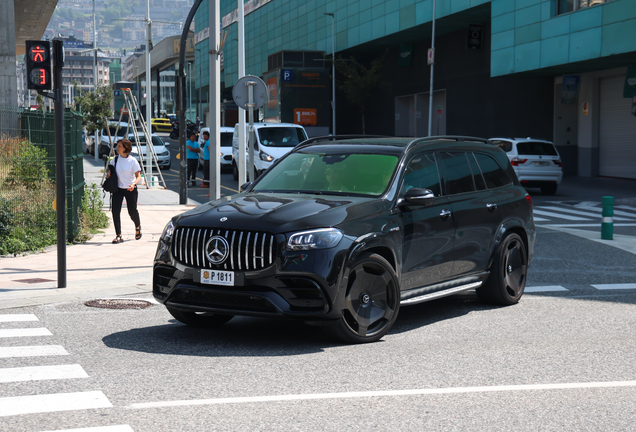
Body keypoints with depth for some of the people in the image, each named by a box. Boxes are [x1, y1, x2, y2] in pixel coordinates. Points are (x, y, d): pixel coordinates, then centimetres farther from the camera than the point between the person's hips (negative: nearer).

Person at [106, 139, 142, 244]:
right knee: (115, 211, -11)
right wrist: (108, 174, -5)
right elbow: (111, 170, 18)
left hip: (130, 190, -3)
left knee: (132, 211, 4)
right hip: (118, 188, 3)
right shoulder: (115, 159, 1)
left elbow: (138, 176, -8)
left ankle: (138, 227, 38)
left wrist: (133, 184, -27)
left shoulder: (132, 161, -11)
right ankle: (118, 236, -7)